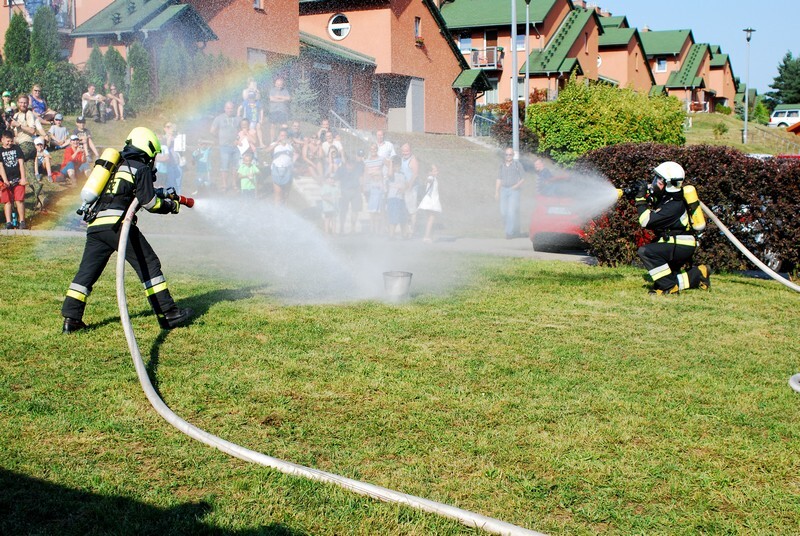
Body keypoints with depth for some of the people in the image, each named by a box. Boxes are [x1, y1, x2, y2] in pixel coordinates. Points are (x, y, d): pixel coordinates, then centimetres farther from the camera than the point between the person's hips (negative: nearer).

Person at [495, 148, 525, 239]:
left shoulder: (517, 164, -3)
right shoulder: (502, 165, 10)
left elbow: (523, 178, 1)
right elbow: (499, 179, 15)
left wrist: (516, 185, -14)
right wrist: (496, 191, 9)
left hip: (514, 190, -5)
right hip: (504, 189, 5)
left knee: (512, 211, -12)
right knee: (503, 211, 3)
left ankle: (510, 232, -9)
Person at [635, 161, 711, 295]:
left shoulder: (674, 206, -25)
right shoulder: (667, 196, 3)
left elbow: (646, 222, -27)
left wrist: (641, 199, -19)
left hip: (681, 245, -10)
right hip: (679, 245, 10)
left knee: (646, 252, -27)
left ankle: (669, 287, -20)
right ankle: (698, 275, 21)